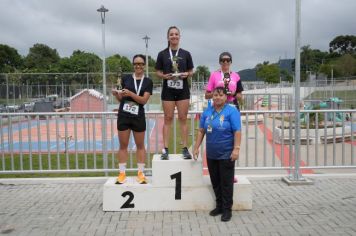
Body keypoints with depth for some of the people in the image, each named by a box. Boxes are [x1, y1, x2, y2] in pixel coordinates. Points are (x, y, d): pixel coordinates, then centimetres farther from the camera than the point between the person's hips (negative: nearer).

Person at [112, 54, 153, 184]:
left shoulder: (148, 82, 1)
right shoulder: (126, 78, 4)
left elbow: (144, 100, -11)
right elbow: (121, 99, 9)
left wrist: (130, 93, -23)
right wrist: (116, 94, -13)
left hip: (138, 117, -1)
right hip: (123, 116, 1)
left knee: (140, 145, 9)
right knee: (123, 145, 7)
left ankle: (141, 173, 19)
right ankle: (122, 173, 15)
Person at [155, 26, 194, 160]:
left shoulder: (186, 54, 6)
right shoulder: (162, 54, 4)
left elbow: (191, 72, 10)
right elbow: (158, 72, 6)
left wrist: (186, 74, -11)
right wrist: (164, 76, -15)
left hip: (183, 90, 1)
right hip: (168, 90, -1)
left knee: (183, 119, 3)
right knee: (168, 118, 2)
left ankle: (185, 149, 8)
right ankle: (165, 149, 6)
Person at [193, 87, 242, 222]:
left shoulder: (231, 111, -8)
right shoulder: (207, 112, 7)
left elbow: (237, 131, -13)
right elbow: (201, 131, 10)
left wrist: (236, 148, -20)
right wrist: (196, 148, 9)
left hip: (226, 154, -5)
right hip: (211, 154, 5)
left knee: (226, 183, 3)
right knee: (215, 182, 14)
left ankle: (227, 209, 16)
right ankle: (219, 206, 29)